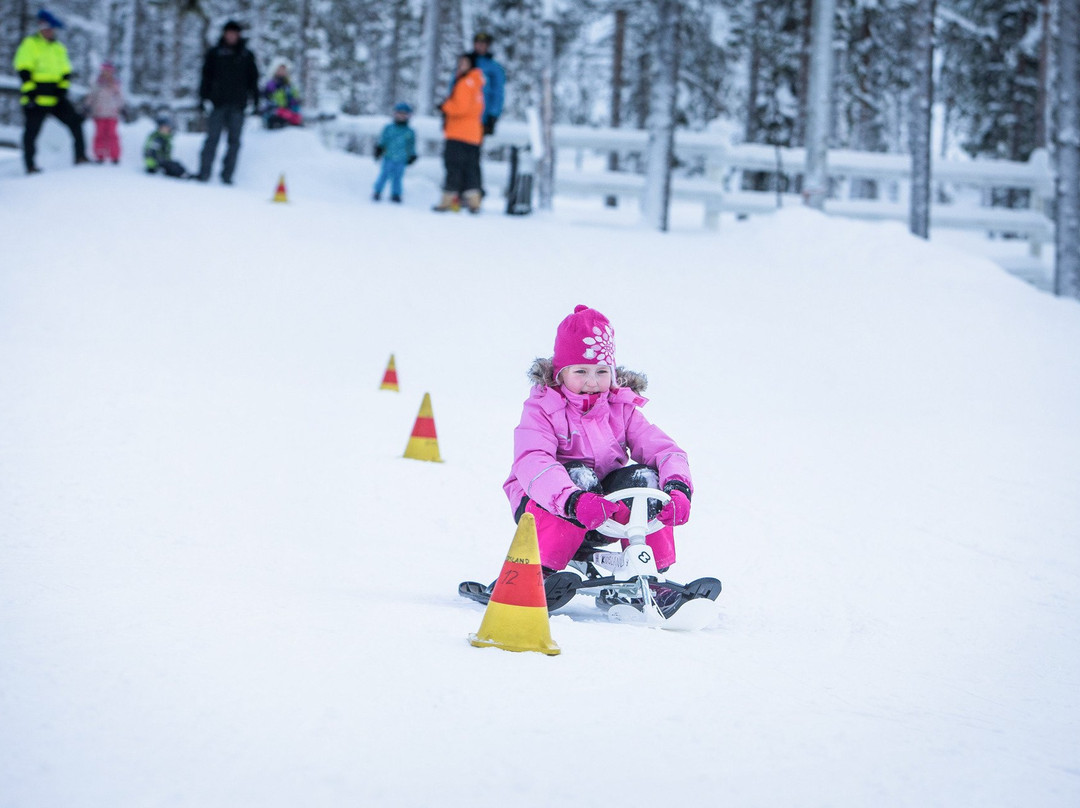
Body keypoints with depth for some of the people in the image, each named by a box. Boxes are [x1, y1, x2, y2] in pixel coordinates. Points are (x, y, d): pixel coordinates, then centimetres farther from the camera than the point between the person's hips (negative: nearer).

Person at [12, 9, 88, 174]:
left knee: (75, 122, -2)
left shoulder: (58, 47, 15)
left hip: (56, 98, 6)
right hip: (36, 99, -6)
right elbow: (24, 71, -9)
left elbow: (65, 72, 18)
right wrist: (30, 92, -14)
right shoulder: (30, 44, -4)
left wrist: (62, 88, 3)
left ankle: (80, 156, 1)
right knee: (32, 131, 0)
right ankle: (30, 165, 8)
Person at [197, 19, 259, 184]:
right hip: (219, 102, -2)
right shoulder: (215, 53, 7)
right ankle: (204, 174, -5)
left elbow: (253, 78, 14)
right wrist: (203, 96, -1)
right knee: (212, 139, -5)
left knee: (234, 141, 1)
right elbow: (207, 76, 7)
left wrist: (255, 99, 8)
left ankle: (227, 175, 5)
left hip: (237, 104, 2)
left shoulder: (246, 55, 12)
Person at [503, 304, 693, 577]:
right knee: (578, 475, -33)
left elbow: (663, 450, -7)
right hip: (546, 505, -4)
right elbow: (531, 464, -29)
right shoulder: (542, 409, -10)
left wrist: (678, 488, -32)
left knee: (643, 477, -20)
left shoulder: (621, 409, 4)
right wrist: (574, 500, -48)